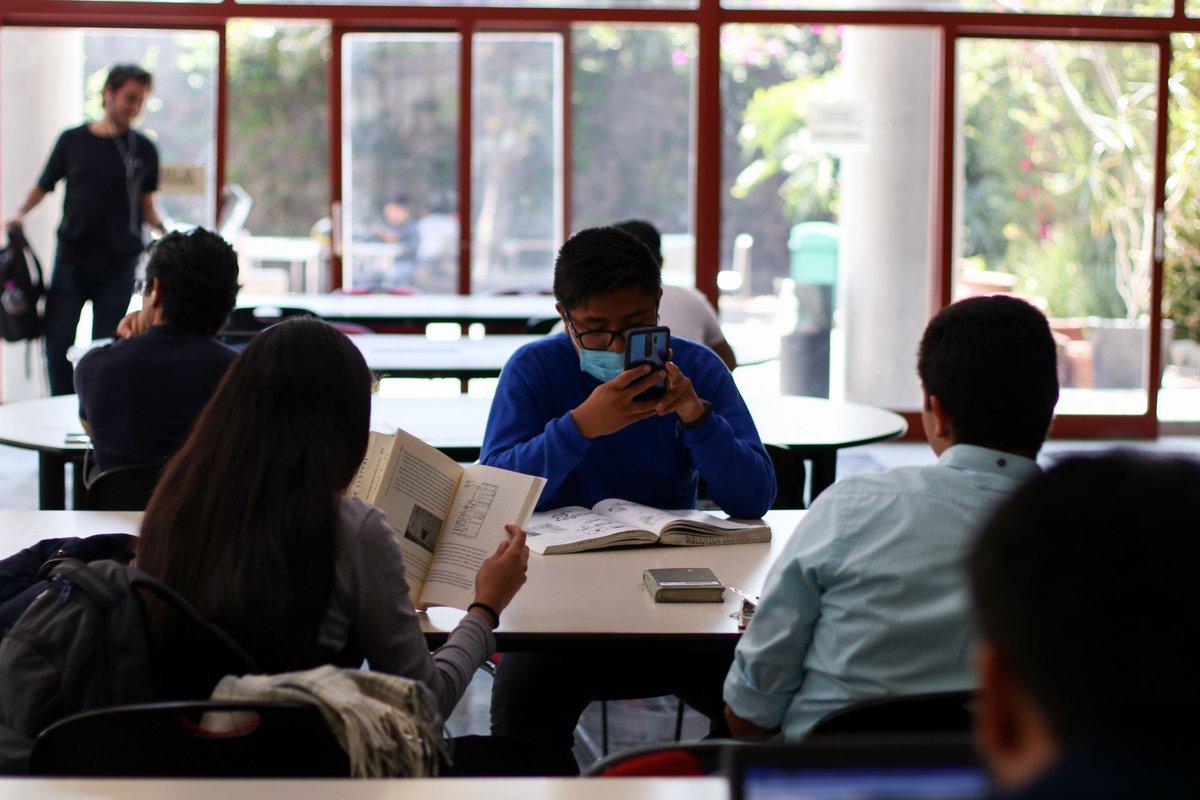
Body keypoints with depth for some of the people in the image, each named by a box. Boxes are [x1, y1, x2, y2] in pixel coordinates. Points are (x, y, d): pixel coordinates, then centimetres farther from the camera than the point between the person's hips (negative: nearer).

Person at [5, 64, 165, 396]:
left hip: (118, 262, 0)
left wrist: (161, 226, -10)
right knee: (57, 343, -3)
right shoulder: (72, 141, 4)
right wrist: (20, 213, -7)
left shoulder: (143, 150, 5)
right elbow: (42, 187, 11)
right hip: (72, 257, 0)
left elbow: (146, 207, 10)